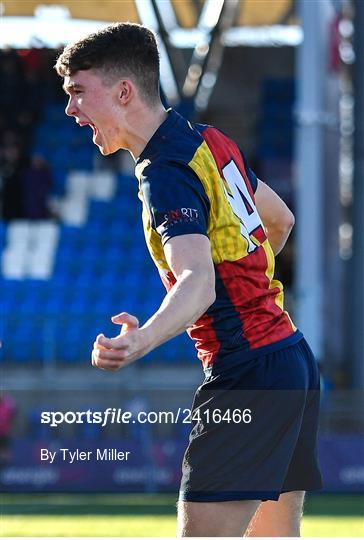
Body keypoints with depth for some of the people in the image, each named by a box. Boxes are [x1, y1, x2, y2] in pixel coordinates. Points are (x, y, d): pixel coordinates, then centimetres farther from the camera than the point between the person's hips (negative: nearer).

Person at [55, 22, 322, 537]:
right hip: (294, 360, 10)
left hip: (246, 376, -10)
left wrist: (143, 339, -52)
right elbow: (281, 219, 26)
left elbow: (198, 281, -33)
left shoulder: (167, 174, -17)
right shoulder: (211, 141, 11)